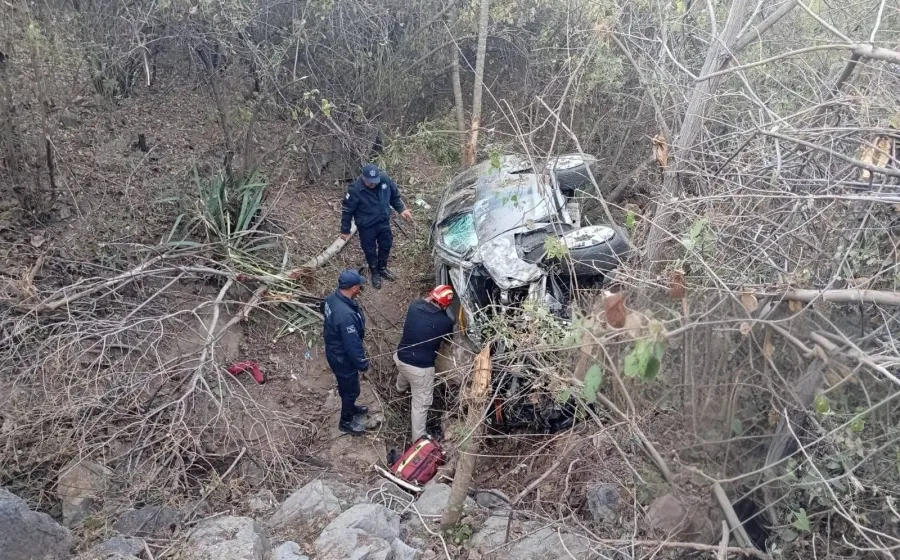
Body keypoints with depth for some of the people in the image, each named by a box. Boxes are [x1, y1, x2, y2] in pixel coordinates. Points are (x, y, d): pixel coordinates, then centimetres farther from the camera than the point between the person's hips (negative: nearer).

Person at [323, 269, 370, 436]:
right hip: (343, 358, -8)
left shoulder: (332, 298, -13)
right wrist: (362, 363, -15)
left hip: (334, 351, 8)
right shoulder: (346, 315, -41)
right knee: (351, 389, 17)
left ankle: (350, 408, 58)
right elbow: (352, 345, -30)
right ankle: (346, 422, 40)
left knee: (346, 386, 32)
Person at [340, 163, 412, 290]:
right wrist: (345, 230, -9)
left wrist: (401, 209, -1)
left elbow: (394, 195, 2)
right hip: (366, 226, -4)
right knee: (370, 251, 15)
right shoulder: (355, 189, -30)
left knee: (386, 245, 22)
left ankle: (382, 268, 50)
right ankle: (375, 273, 42)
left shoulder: (385, 179, -20)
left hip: (384, 222, 4)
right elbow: (347, 210, -16)